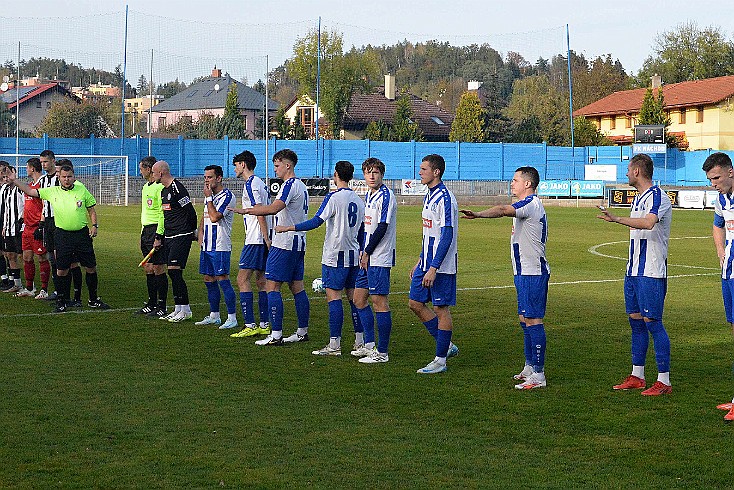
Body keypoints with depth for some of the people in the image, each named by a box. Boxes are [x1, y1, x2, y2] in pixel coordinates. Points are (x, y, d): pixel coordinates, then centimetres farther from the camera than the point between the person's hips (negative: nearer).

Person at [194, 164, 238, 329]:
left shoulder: (226, 196, -12)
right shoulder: (209, 196, 16)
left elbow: (214, 217, -21)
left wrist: (208, 198, -12)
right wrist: (200, 233, 10)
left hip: (220, 246, -9)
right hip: (207, 246, 9)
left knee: (223, 279, -10)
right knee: (208, 279, 11)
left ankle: (232, 317, -7)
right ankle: (214, 316, 20)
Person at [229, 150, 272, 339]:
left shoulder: (251, 184, -11)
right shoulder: (261, 184, 18)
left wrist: (266, 239, -21)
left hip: (255, 240, -10)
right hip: (263, 240, 10)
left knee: (242, 280, -9)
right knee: (261, 281, 11)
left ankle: (250, 325, -14)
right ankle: (265, 325, 12)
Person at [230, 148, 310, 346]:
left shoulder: (290, 185, -14)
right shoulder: (302, 186, 17)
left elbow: (273, 208, -27)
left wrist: (246, 211, -24)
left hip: (284, 244, -10)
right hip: (298, 243, 10)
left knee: (272, 286, -8)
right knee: (297, 287, 12)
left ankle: (276, 334, -11)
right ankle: (302, 331, 15)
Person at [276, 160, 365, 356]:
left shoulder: (334, 197, -11)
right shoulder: (359, 200, 10)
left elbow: (316, 221, -20)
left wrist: (288, 228, -16)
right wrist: (362, 253, 27)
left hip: (335, 256, -7)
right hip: (354, 256, 7)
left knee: (334, 298, -5)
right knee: (353, 297, 11)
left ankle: (334, 345, -7)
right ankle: (360, 342, 13)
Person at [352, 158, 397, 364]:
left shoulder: (385, 195, -14)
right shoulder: (369, 195, 15)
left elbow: (382, 227, -19)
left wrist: (367, 252, -13)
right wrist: (363, 252, 11)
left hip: (380, 258, -10)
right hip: (368, 258, 10)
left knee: (379, 302, -7)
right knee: (359, 299, 14)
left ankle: (382, 353, -2)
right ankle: (369, 345, 22)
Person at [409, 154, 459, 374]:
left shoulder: (444, 198, -17)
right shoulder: (429, 195, 13)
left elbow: (447, 235, -21)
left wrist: (433, 268, -24)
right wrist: (420, 262, 22)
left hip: (442, 265, -10)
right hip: (427, 263, 10)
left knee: (441, 308, -2)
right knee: (415, 303, 11)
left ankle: (441, 360, 7)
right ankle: (447, 345, 21)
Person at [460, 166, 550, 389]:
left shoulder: (531, 204, -15)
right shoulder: (528, 206, 19)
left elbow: (503, 210, -33)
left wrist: (478, 214, -45)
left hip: (532, 273, -11)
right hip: (524, 272, 11)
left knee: (533, 320, -10)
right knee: (525, 319, 16)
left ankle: (538, 375, -10)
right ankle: (530, 366, 25)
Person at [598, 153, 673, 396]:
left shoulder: (657, 196, -14)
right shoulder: (638, 197, 17)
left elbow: (648, 223, -33)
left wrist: (618, 219, -37)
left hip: (652, 272, -10)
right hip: (634, 270, 10)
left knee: (652, 322, -8)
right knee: (636, 320, 12)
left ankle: (664, 381, -4)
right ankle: (637, 376, 20)